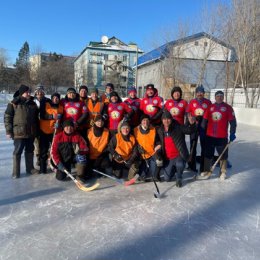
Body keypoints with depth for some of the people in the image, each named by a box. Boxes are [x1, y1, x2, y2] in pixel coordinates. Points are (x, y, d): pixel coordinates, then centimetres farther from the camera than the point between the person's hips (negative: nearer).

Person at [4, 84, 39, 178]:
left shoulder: (32, 103, 9)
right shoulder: (14, 103, -7)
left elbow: (36, 118, 18)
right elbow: (7, 117, -6)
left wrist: (37, 130, 17)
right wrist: (9, 131, -10)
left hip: (31, 132, 5)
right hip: (19, 133, -5)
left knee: (30, 151, 15)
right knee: (17, 152, 2)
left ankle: (30, 168, 28)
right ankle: (16, 172, 11)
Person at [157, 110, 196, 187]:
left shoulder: (178, 128, -10)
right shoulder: (160, 130, 2)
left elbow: (189, 130, -21)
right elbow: (158, 142, 19)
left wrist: (191, 124, -40)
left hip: (179, 155, -4)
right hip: (168, 158, 4)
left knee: (179, 165, -37)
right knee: (167, 178, 4)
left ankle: (179, 178, -3)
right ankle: (174, 168, 38)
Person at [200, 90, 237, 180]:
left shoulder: (228, 107, -1)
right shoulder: (210, 107, 6)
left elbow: (232, 121, -3)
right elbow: (205, 120, 10)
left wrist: (232, 133, -8)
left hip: (222, 136, -2)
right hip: (209, 136, 3)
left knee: (223, 155, 6)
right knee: (208, 154, 11)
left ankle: (222, 172, 20)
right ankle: (207, 171, 24)